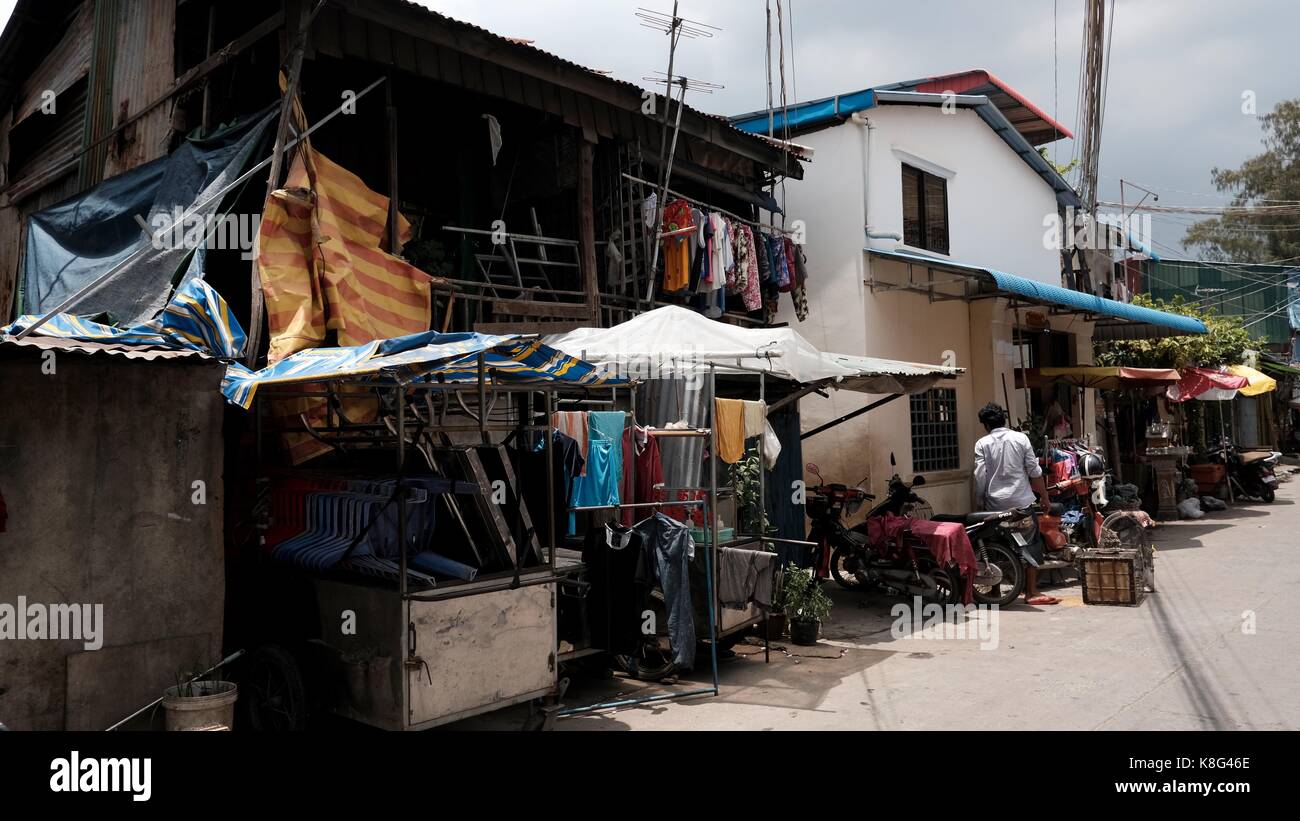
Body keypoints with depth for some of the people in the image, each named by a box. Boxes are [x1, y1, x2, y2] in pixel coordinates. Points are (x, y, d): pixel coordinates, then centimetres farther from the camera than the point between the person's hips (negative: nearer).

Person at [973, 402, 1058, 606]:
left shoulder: (982, 444, -1)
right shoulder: (1020, 438, 0)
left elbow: (980, 477, -4)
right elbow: (1034, 471, 0)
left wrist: (979, 502, 6)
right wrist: (1044, 497, 9)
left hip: (995, 504, 1)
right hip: (1022, 501, -1)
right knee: (1031, 545, 5)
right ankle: (1031, 592, 3)